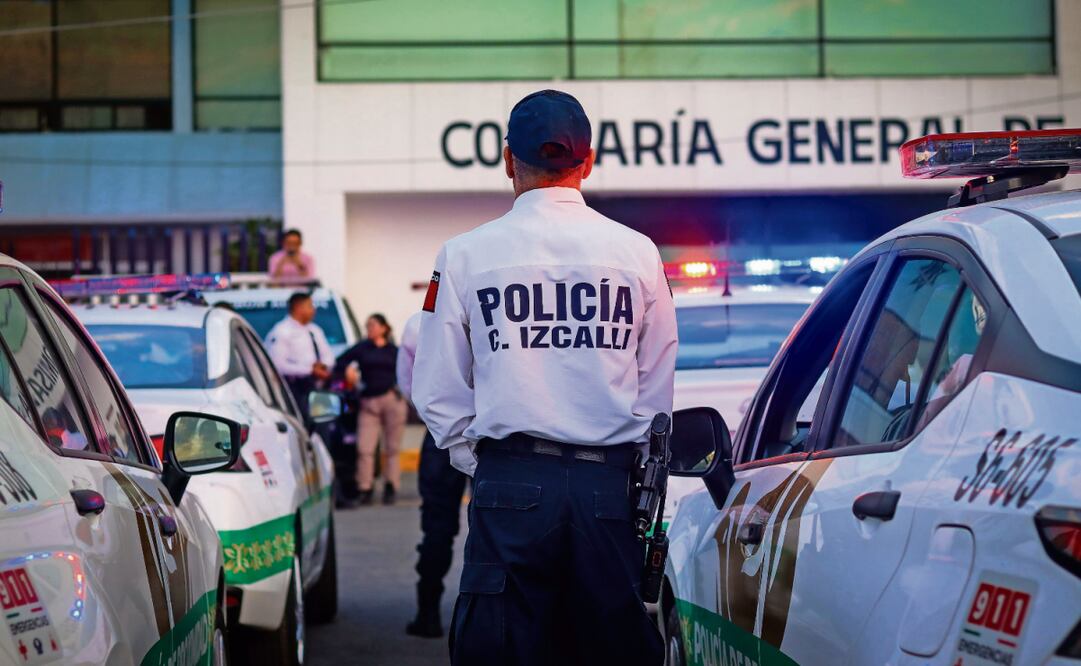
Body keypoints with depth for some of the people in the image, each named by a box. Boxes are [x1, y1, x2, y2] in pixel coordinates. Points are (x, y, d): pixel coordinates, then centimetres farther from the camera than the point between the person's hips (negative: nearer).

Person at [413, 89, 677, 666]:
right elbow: (658, 388, 10)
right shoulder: (638, 253, 4)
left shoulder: (464, 255, 0)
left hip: (511, 487, -1)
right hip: (610, 485, 2)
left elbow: (437, 391, 4)